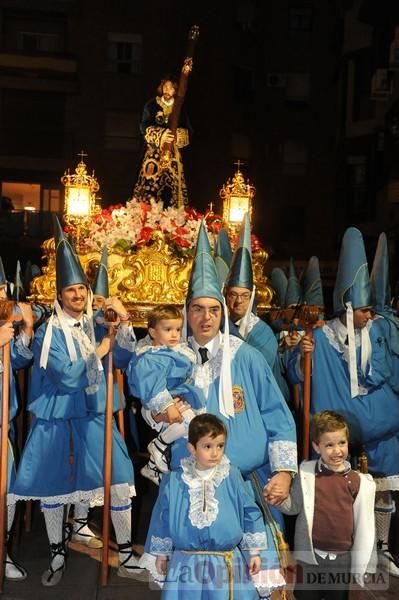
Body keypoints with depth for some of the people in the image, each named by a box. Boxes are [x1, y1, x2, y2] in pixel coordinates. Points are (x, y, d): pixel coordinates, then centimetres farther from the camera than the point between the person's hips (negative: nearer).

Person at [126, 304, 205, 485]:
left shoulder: (176, 350, 4)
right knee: (188, 420, -27)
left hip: (175, 395, 10)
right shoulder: (151, 359, -24)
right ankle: (159, 445, -4)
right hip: (158, 402, -10)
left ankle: (152, 468, 38)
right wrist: (168, 407, -33)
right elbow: (153, 387, -30)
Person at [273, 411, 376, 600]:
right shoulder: (306, 472, -8)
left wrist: (361, 566, 1)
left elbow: (364, 526, -2)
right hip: (309, 556, 0)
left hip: (342, 558, 0)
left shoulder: (359, 482, -8)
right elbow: (294, 507, 4)